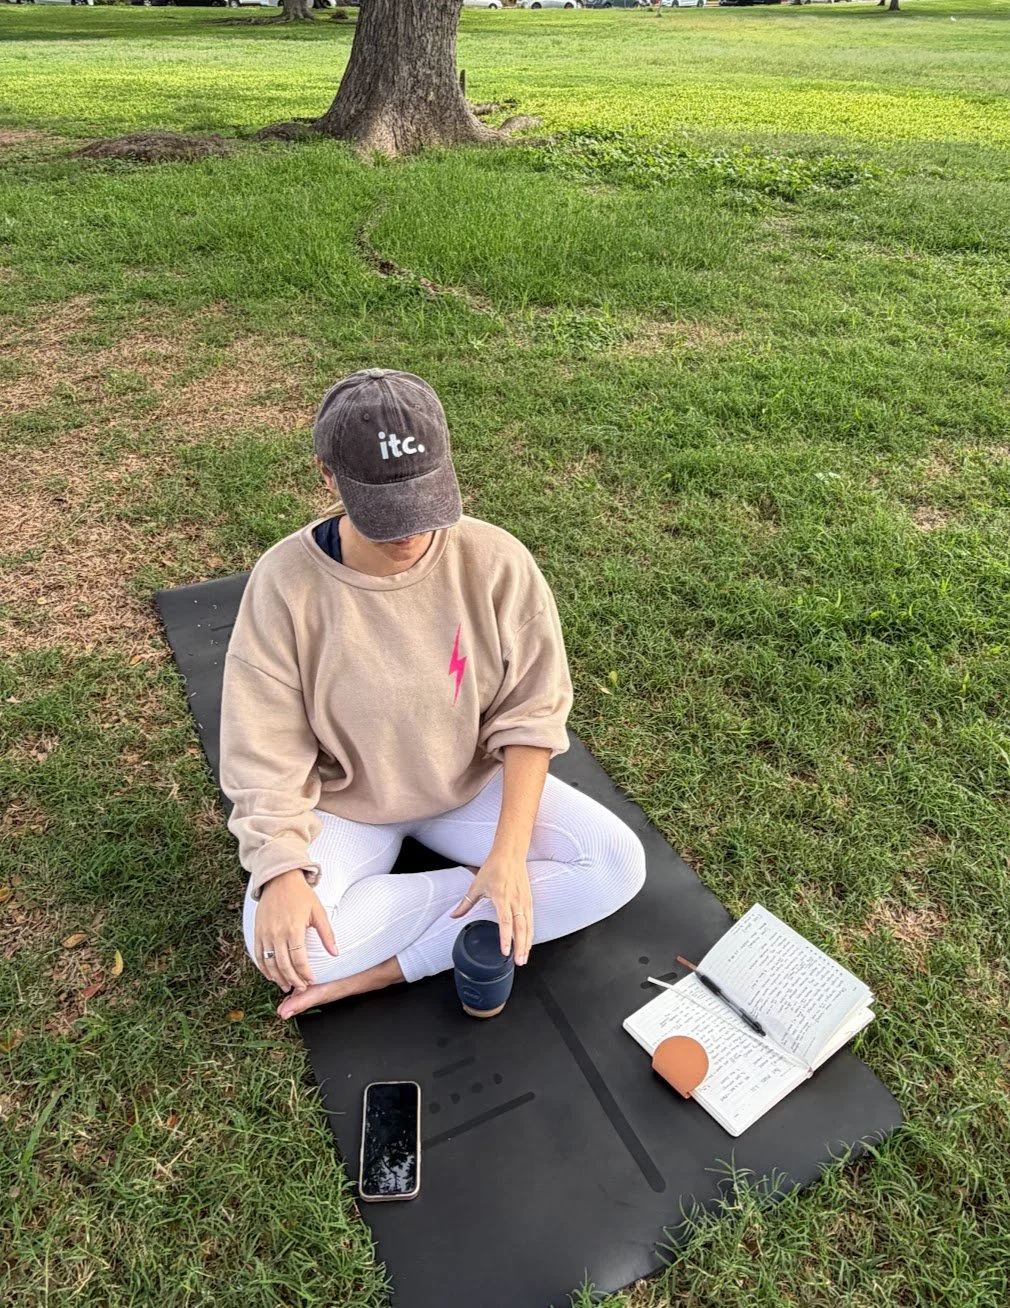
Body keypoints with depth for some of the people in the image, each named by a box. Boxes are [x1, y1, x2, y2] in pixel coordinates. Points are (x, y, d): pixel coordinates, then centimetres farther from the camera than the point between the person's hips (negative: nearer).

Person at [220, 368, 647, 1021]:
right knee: (280, 939, -28)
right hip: (342, 802, -1)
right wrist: (283, 870, -28)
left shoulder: (496, 561, -19)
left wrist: (510, 851, -22)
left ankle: (380, 969, -15)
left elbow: (529, 716, -13)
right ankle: (478, 907, -10)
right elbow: (266, 753, -15)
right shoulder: (285, 581, -20)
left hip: (474, 785, 2)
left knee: (619, 864, -17)